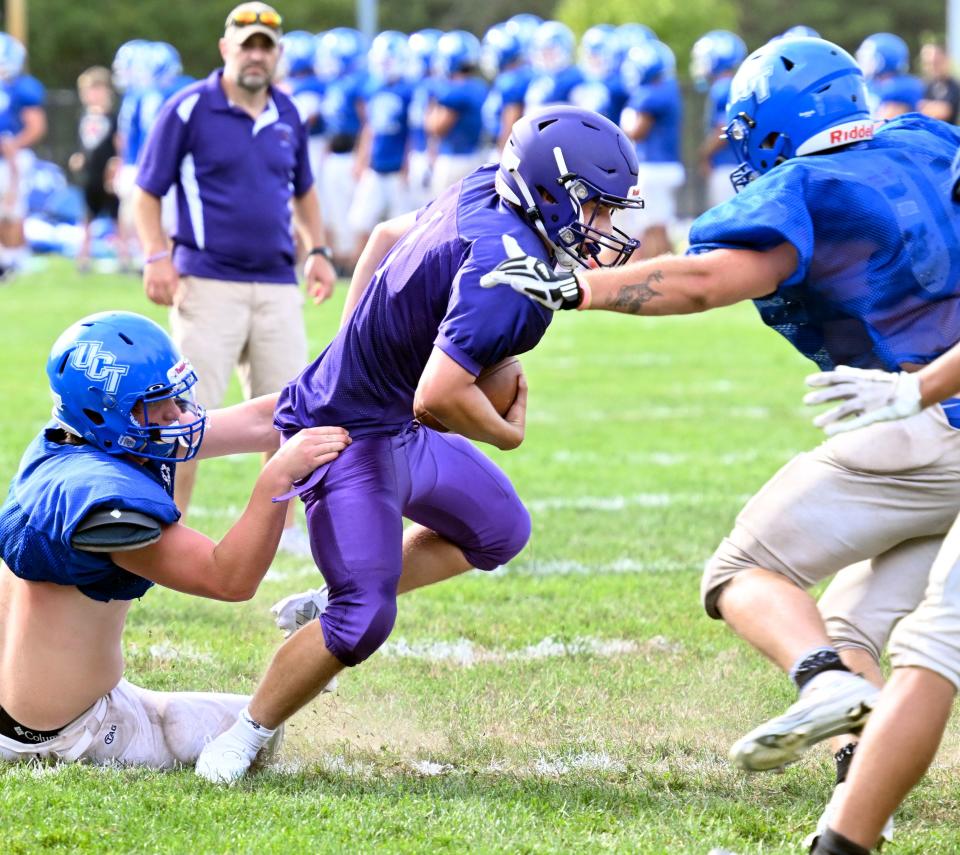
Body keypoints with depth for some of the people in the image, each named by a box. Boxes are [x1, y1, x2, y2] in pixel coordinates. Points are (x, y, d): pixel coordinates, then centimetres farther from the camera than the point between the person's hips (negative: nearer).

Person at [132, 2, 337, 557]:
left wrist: (318, 250, 14)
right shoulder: (190, 109, -4)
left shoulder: (287, 115, 12)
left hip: (278, 287, 5)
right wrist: (157, 256, -15)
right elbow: (147, 193, -2)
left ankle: (284, 527, 17)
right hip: (208, 283, -5)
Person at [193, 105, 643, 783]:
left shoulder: (482, 194, -1)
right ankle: (245, 738, 4)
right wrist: (506, 432, -16)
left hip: (393, 427, 10)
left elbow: (388, 236, 18)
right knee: (364, 619, -13)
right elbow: (440, 394, -37)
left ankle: (333, 608, 24)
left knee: (499, 530, 22)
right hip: (356, 435, -10)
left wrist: (358, 343, 24)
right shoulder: (509, 269, -30)